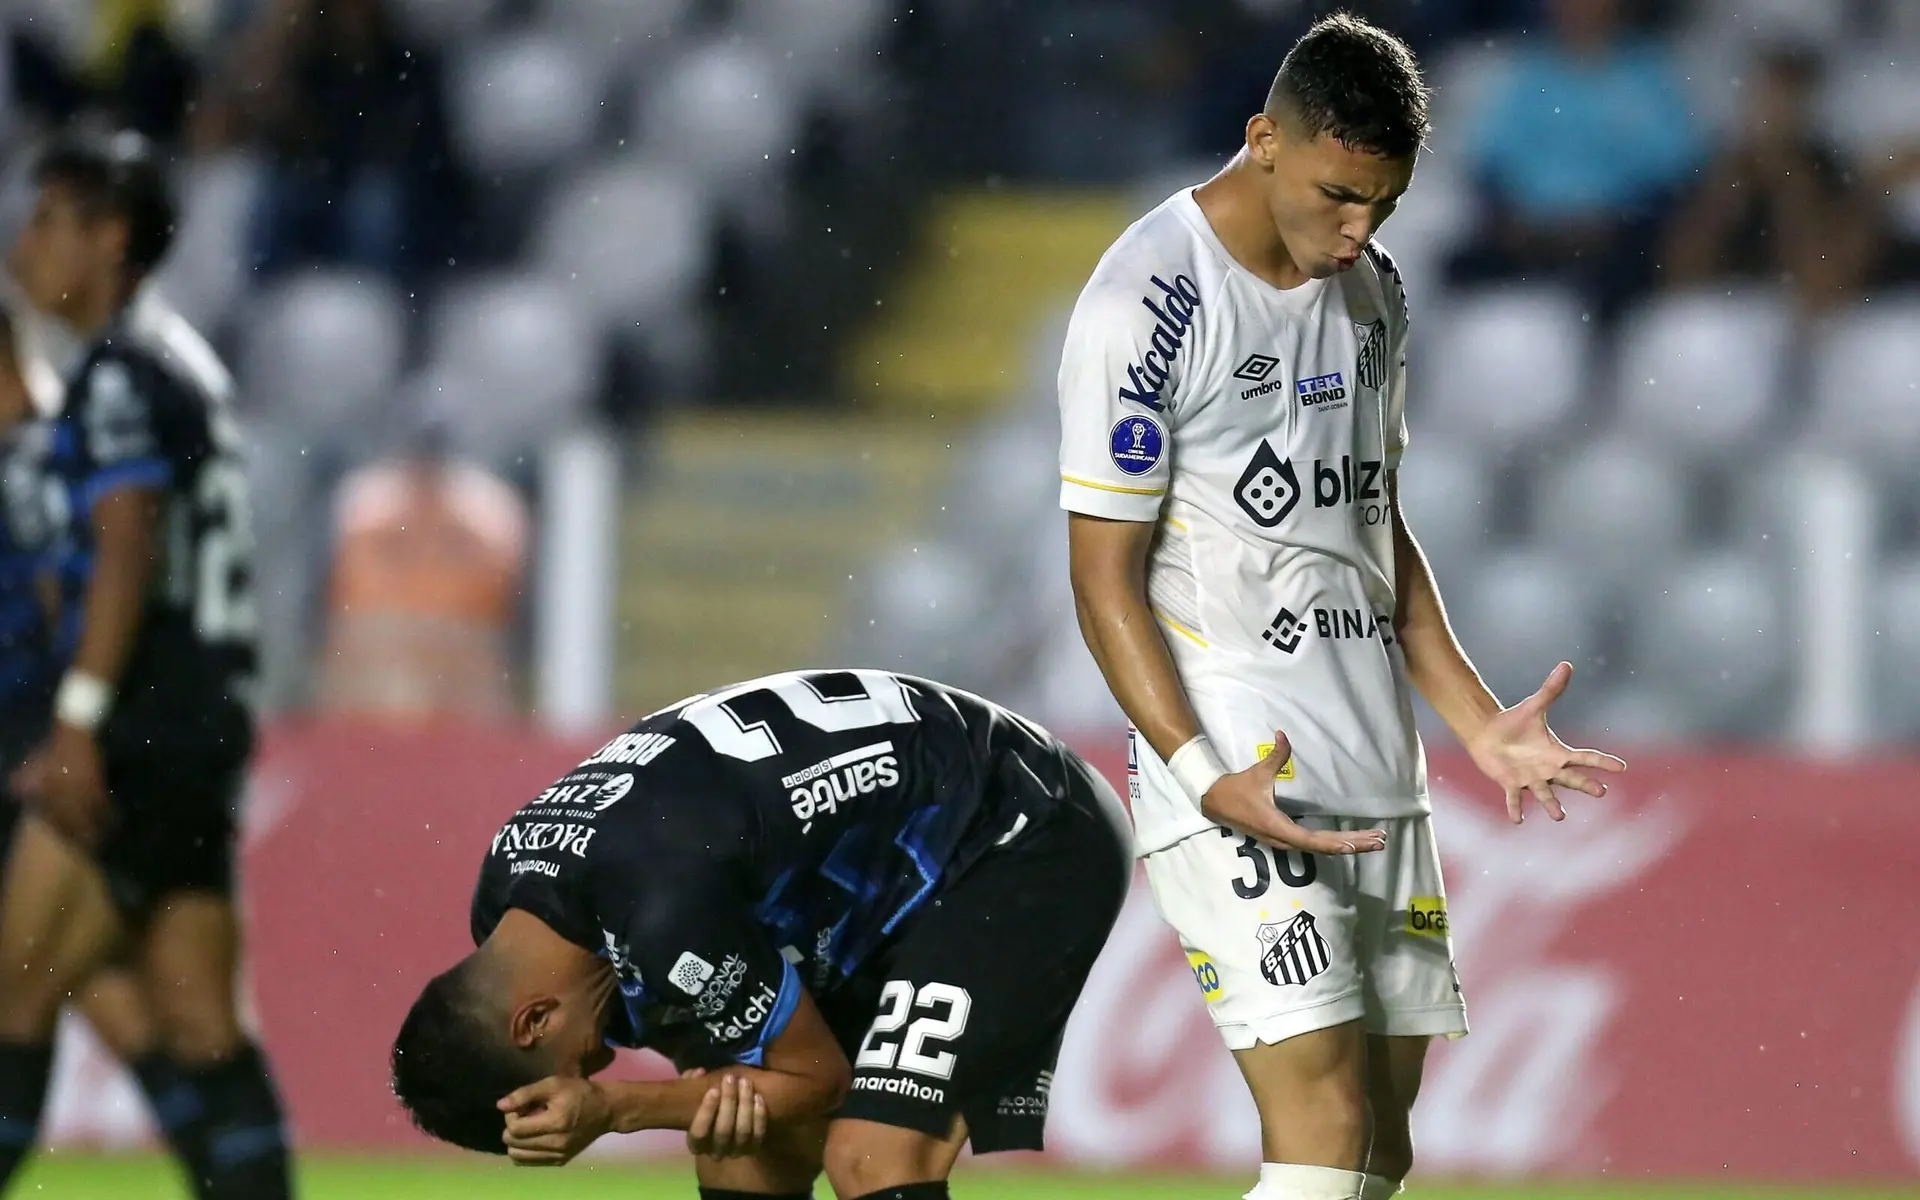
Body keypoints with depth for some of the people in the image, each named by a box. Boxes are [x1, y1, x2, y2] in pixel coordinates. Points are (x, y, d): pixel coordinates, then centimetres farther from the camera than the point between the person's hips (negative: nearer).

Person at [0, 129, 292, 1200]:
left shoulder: (121, 375, -9)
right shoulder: (190, 364, 20)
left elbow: (126, 550, -18)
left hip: (142, 737, -9)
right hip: (210, 725, 9)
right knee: (201, 1024, 6)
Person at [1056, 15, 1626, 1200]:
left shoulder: (1374, 293, 13)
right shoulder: (1148, 305, -11)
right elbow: (1106, 579, -11)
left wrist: (1480, 723, 15)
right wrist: (1204, 777, -21)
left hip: (1380, 781, 8)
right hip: (1239, 786, -8)